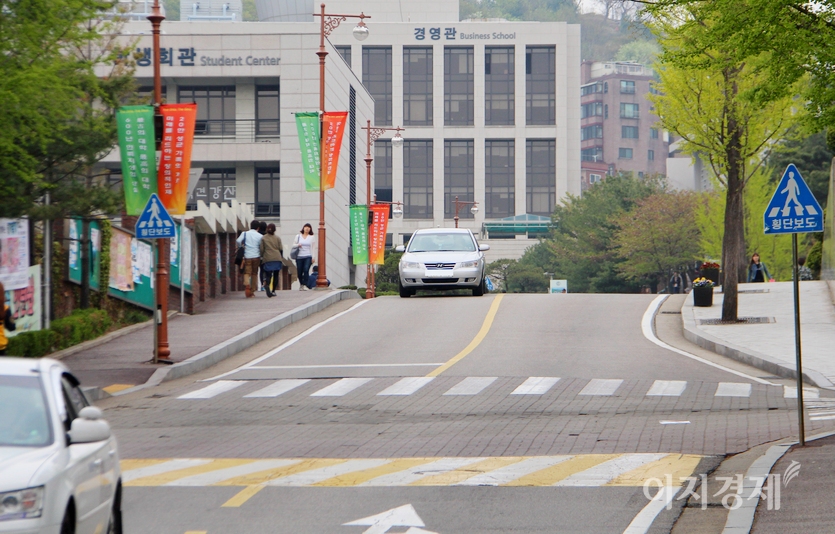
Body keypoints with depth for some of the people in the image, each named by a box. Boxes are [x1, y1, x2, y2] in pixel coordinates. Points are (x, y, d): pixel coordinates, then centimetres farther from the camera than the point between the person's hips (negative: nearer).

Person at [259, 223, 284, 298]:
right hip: (277, 258, 1)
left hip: (267, 260, -1)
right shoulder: (278, 238, 7)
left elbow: (261, 249, 1)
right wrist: (281, 258, 18)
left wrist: (261, 258, 11)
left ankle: (266, 285, -36)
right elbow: (281, 249, 6)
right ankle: (273, 291, 12)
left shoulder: (263, 238, 3)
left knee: (268, 275, -5)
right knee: (276, 275, 12)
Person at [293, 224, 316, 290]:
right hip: (299, 257, 2)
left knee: (306, 270, -20)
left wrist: (313, 257, -1)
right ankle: (301, 284, 26)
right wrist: (298, 245, -11)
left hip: (308, 257, -2)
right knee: (299, 272, 4)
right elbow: (293, 245, 11)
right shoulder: (298, 236, 10)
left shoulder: (312, 237, 7)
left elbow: (313, 248, 7)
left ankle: (305, 285, -19)